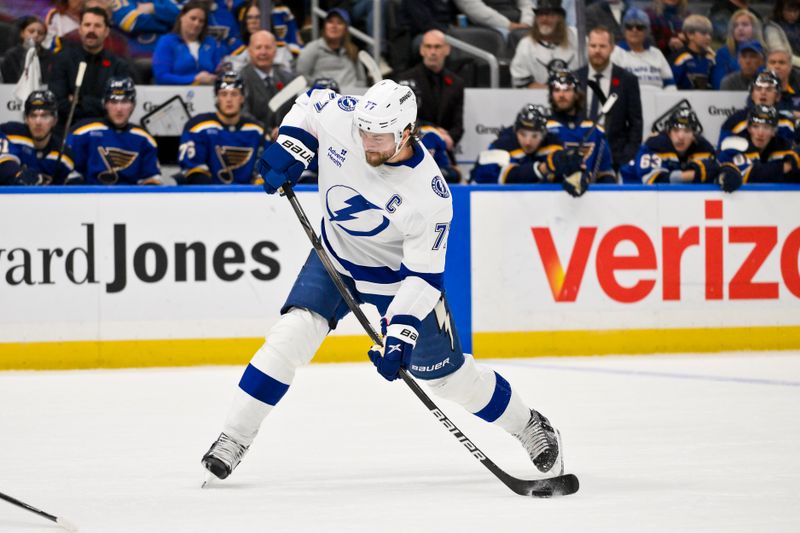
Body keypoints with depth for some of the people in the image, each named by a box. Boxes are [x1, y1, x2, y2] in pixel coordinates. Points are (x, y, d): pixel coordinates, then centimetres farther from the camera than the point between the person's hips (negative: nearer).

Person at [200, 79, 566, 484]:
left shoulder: (429, 195, -33)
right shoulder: (340, 116, -24)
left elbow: (423, 276, -27)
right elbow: (310, 103, 1)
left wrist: (400, 333, -35)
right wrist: (289, 147, -15)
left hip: (398, 275, -3)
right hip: (335, 256, 3)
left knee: (445, 372, 5)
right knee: (291, 335, -17)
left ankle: (529, 427, 28)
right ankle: (233, 439, -8)